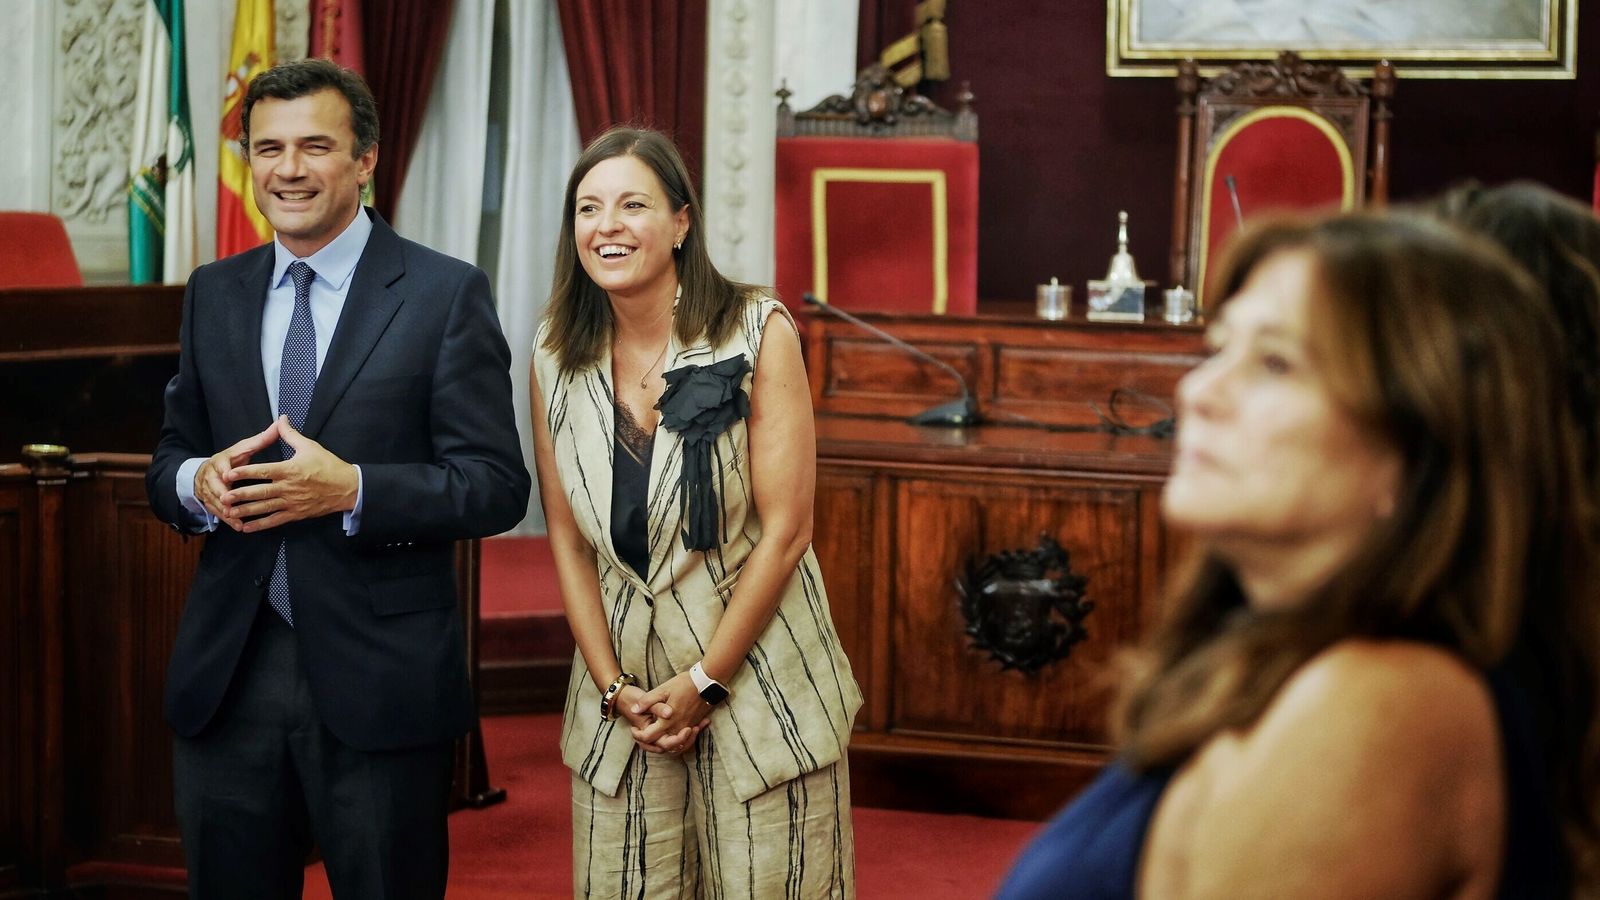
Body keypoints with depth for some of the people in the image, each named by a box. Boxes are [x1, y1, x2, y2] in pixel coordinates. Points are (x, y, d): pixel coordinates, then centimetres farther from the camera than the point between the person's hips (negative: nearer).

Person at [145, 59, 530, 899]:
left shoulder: (446, 295, -4)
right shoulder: (213, 294, 11)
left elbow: (497, 484, -8)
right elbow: (169, 458, 16)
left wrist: (352, 490, -21)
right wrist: (198, 482, -8)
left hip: (379, 681, -4)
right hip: (225, 673, 4)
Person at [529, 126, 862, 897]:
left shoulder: (757, 334, -9)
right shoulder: (556, 355, 3)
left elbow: (785, 530, -10)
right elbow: (566, 537, 5)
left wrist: (705, 682, -10)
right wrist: (613, 686, -4)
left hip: (754, 680, -3)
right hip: (622, 692, 3)